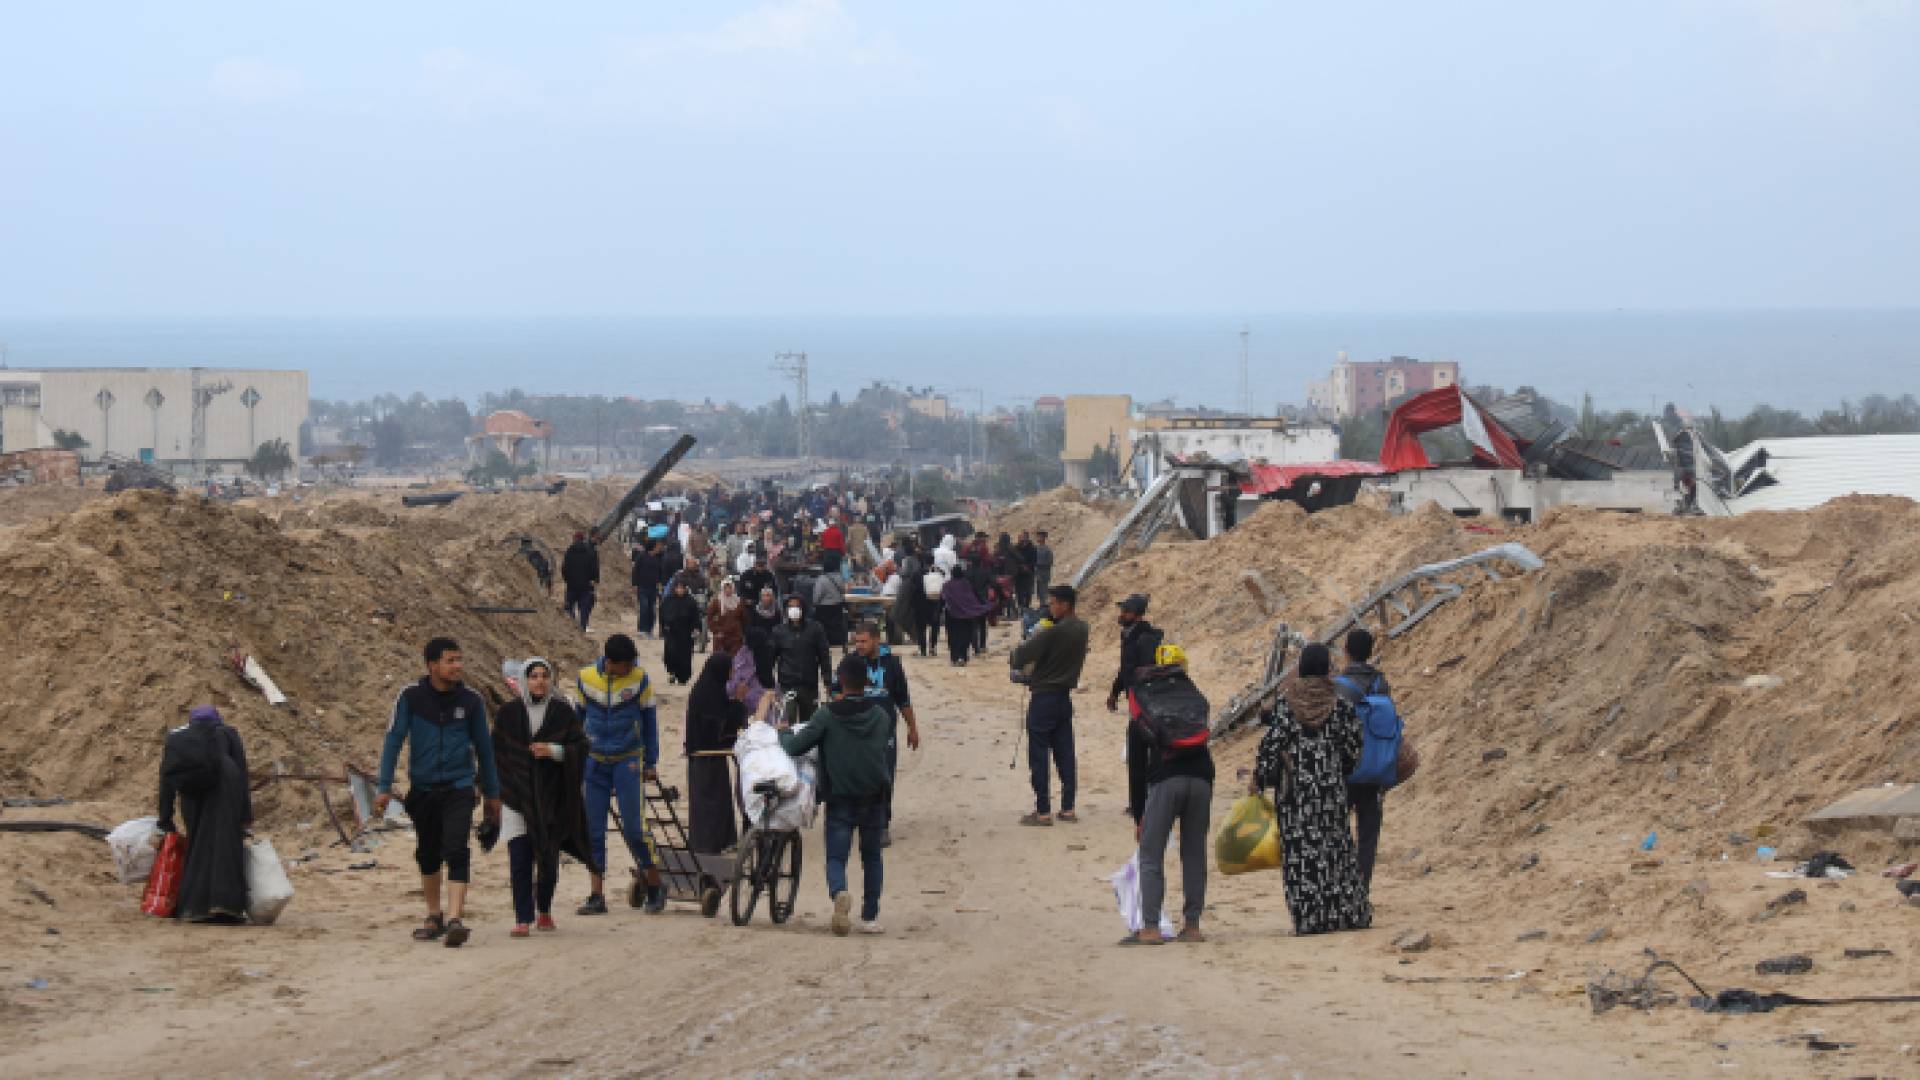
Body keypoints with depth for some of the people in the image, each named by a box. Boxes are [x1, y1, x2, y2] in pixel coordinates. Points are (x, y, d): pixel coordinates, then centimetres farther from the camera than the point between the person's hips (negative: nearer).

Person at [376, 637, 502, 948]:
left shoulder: (471, 701, 1)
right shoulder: (411, 698, -3)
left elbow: (483, 747, 11)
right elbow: (394, 741, -1)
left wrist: (492, 793, 15)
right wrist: (385, 787, -7)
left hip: (458, 789, -1)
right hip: (422, 788, 1)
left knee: (456, 852, -16)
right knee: (428, 856, 13)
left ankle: (455, 919, -23)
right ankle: (434, 917, 29)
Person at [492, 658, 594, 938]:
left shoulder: (563, 712, 2)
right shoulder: (508, 713, 4)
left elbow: (580, 748, 0)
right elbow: (496, 753, 8)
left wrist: (554, 751, -16)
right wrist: (496, 789, 3)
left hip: (552, 796, 0)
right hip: (517, 796, 0)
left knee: (548, 857, 7)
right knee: (520, 858, -9)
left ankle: (544, 910, 28)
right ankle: (523, 918, -7)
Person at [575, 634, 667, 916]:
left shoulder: (639, 679, -6)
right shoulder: (587, 678, -1)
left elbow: (648, 719, 5)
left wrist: (651, 762, 6)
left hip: (627, 761, -2)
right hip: (594, 762, 3)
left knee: (634, 827, -8)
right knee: (592, 829, 1)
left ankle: (655, 890, 6)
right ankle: (597, 896, 7)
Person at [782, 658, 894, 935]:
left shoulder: (827, 715, -8)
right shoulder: (880, 715, 2)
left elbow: (794, 746, -10)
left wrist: (785, 734, 11)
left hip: (840, 798, -3)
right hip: (874, 798, 3)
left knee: (836, 857, 0)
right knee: (872, 856, 17)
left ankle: (839, 892, -32)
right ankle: (870, 917, 16)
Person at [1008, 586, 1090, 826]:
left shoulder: (1053, 632, -20)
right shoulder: (1081, 629, 4)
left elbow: (1021, 655, -19)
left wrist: (1014, 659, 3)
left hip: (1044, 698, -7)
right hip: (1065, 696, 7)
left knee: (1038, 755, -1)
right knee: (1065, 754, 11)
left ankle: (1043, 811, -1)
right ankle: (1068, 808, 13)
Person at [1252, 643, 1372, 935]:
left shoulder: (1286, 703, -6)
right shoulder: (1339, 703, -3)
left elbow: (1272, 744, -8)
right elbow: (1353, 746, 2)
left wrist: (1260, 780, 1)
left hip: (1294, 789, -2)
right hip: (1331, 788, 2)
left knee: (1299, 849, 1)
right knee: (1336, 846, 10)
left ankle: (1308, 918, -3)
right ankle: (1348, 912, 12)